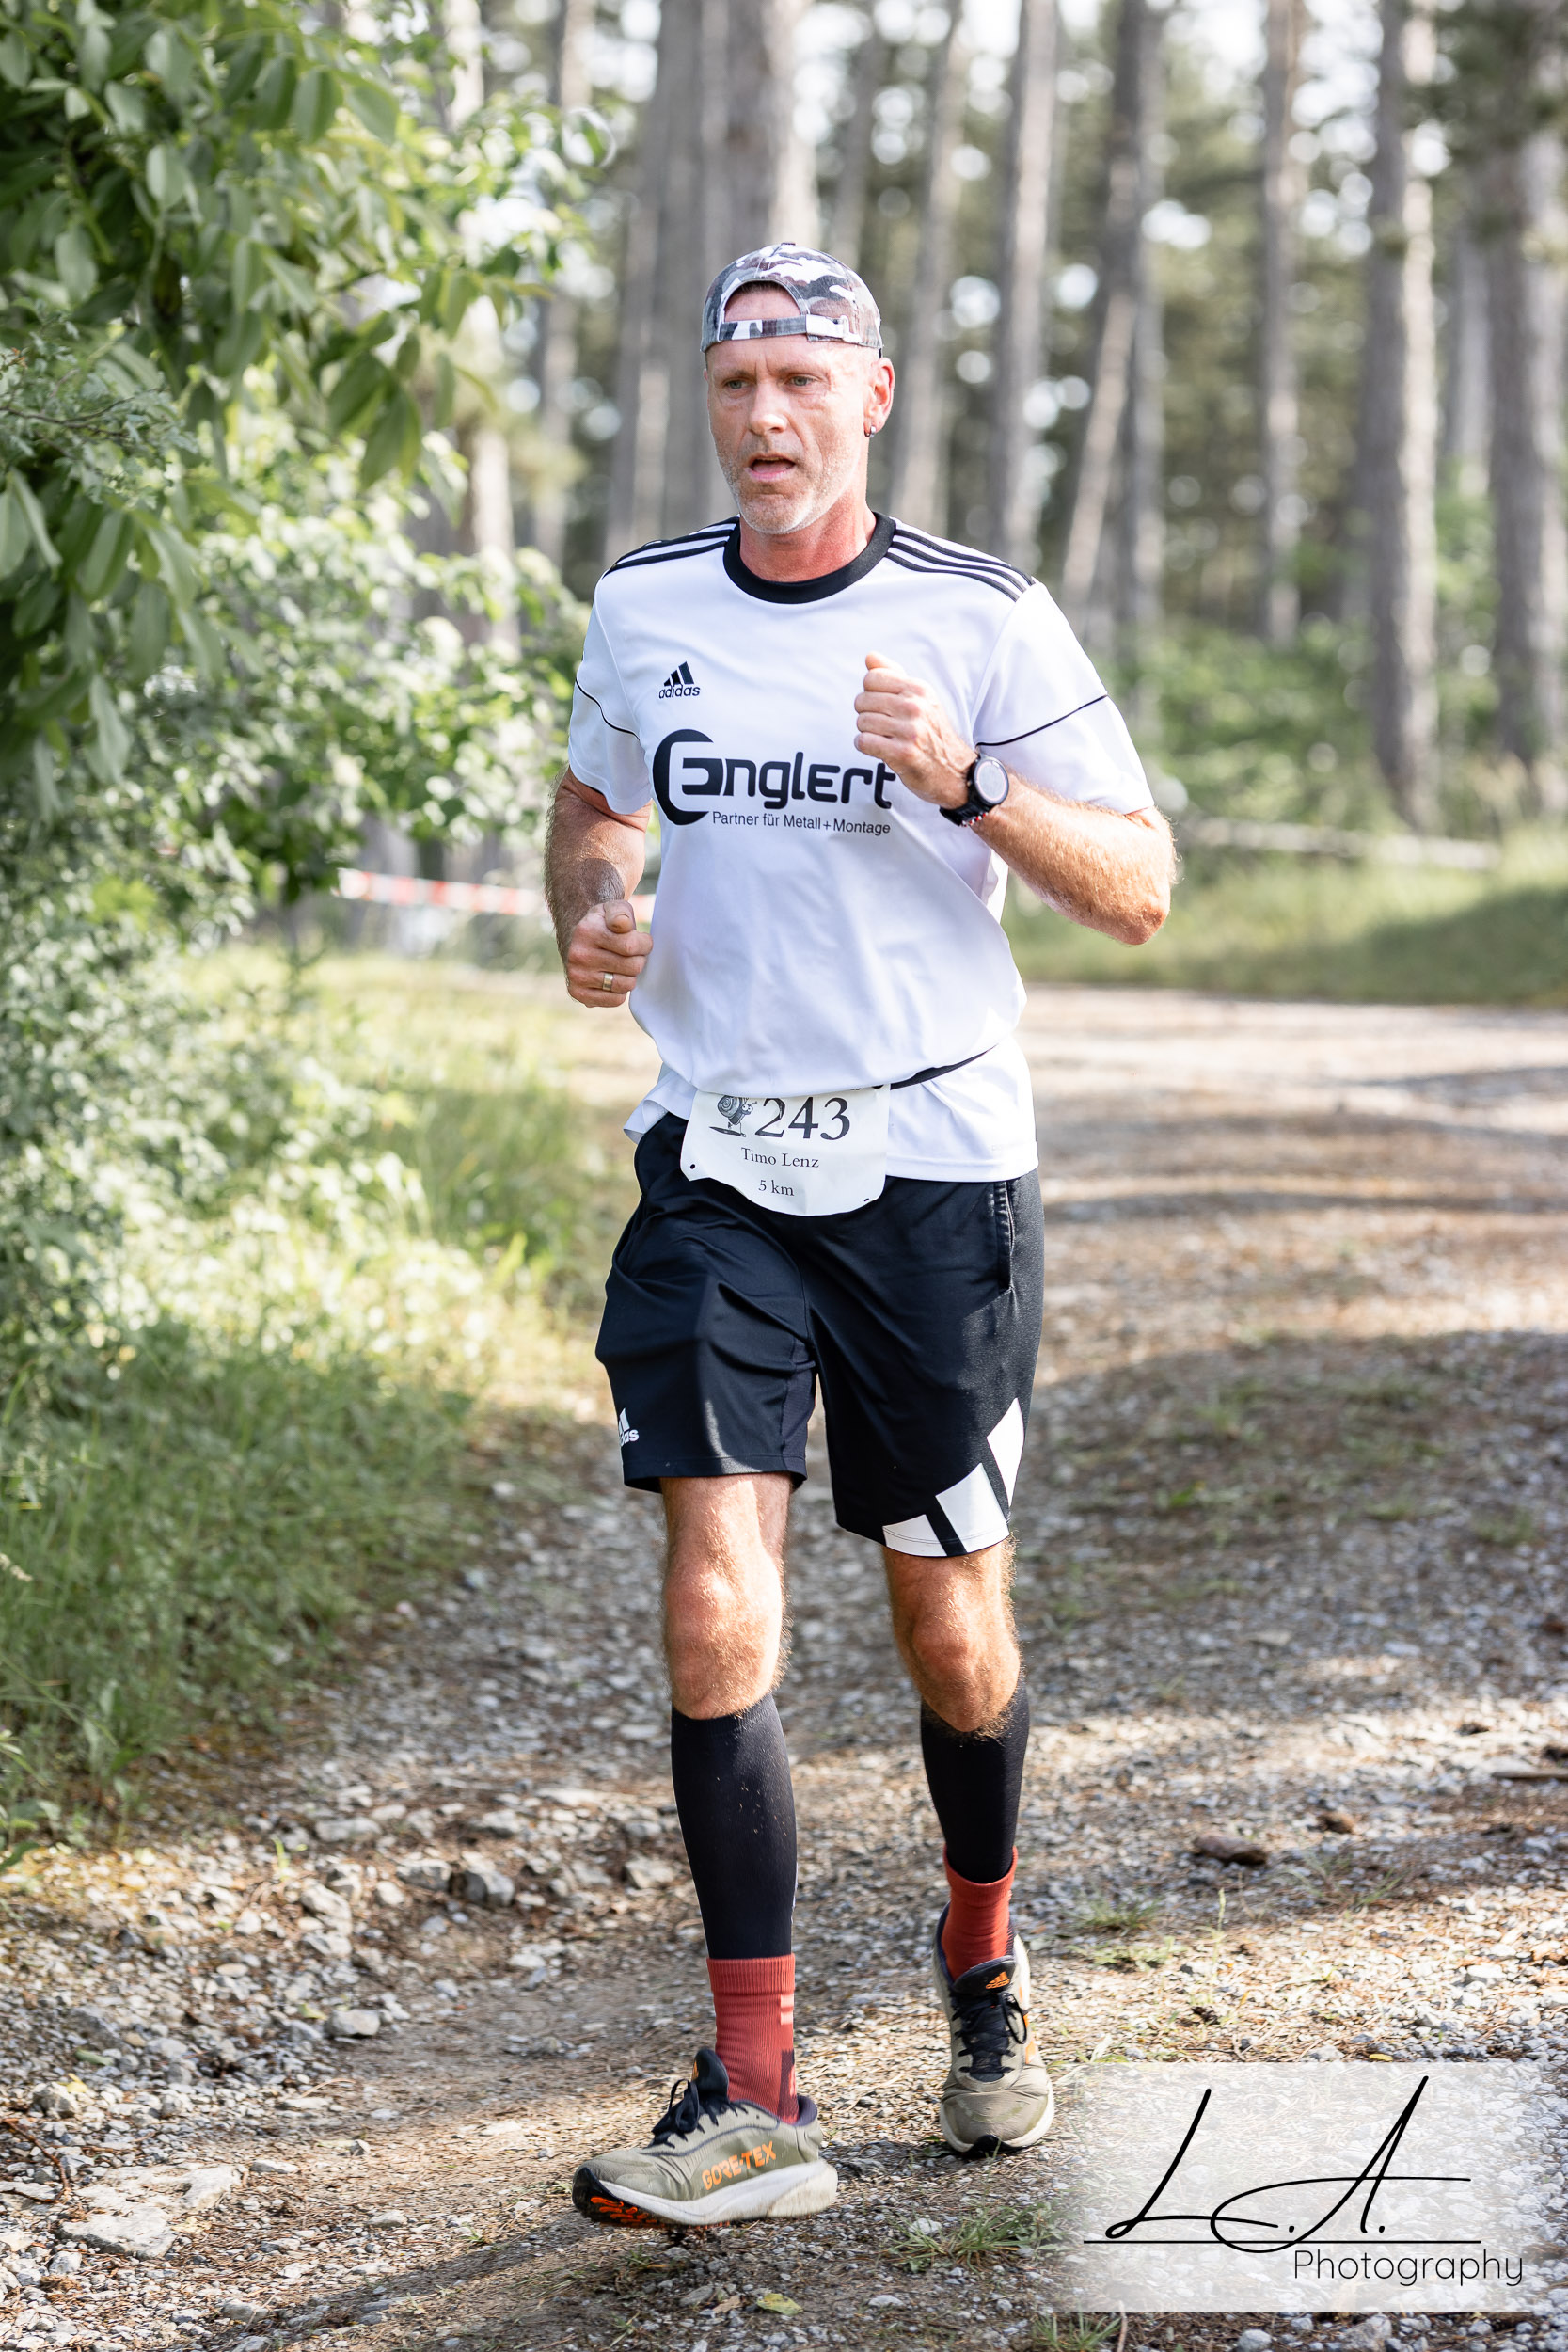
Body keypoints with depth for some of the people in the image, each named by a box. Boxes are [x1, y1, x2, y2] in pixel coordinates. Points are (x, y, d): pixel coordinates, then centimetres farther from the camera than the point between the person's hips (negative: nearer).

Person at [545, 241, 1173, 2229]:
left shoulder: (985, 622, -4)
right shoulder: (641, 609, 5)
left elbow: (1139, 888, -5)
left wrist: (964, 781, -21)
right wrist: (590, 921, 2)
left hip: (934, 1171, -1)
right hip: (715, 1170, 2)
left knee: (950, 1623, 7)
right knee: (716, 1600, -12)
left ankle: (982, 1958, 36)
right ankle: (753, 2099, -8)